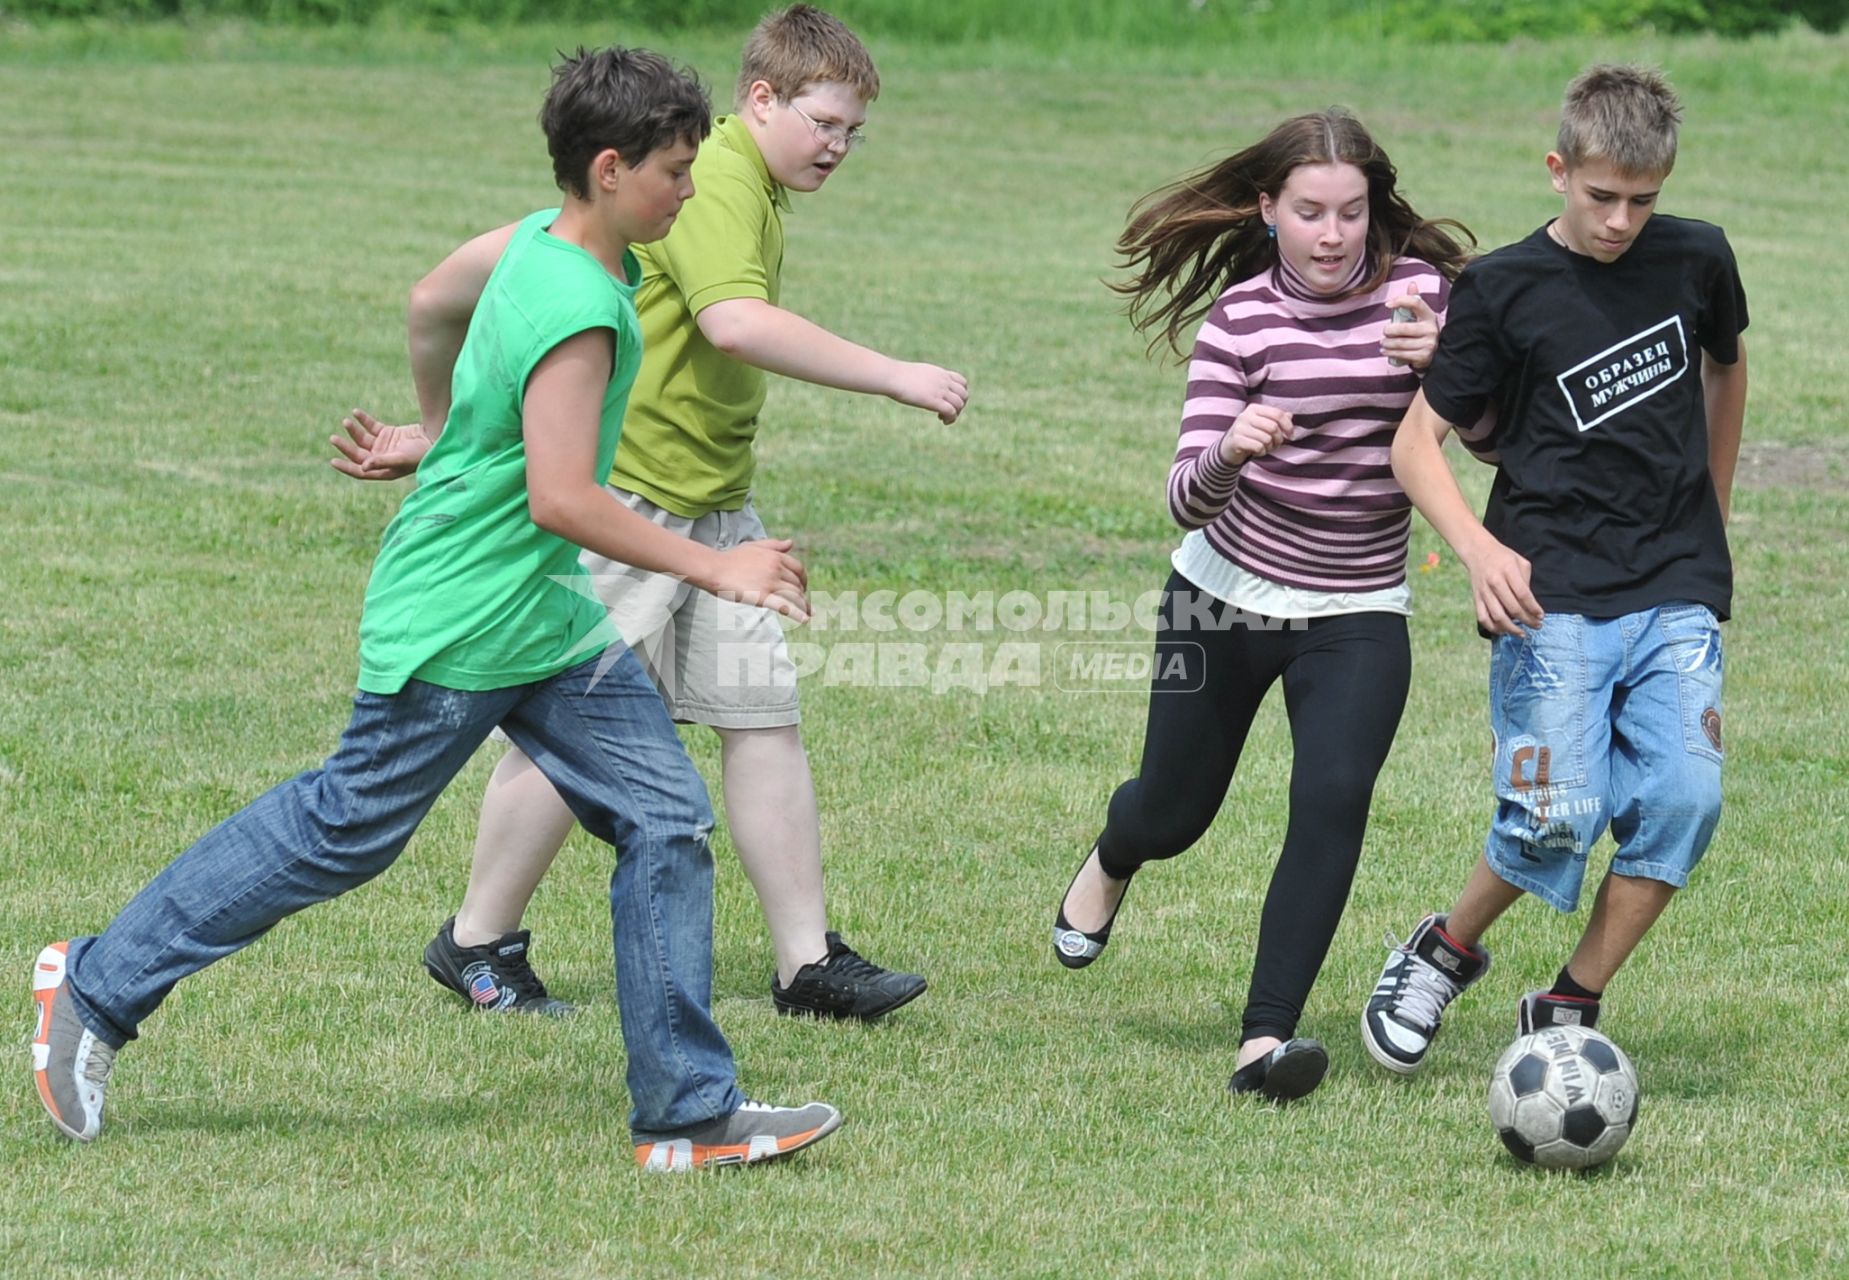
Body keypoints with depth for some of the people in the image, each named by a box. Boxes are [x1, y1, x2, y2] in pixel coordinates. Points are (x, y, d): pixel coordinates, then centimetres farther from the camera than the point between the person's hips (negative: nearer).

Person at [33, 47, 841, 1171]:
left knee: (666, 818, 2)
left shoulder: (544, 245, 4)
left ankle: (689, 1112, 4)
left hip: (548, 618, 10)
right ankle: (97, 988, 19)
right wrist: (716, 569, -25)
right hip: (456, 635, -10)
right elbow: (560, 499, -30)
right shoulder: (577, 308, -26)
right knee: (346, 833, 4)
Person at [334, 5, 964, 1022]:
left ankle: (807, 963, 6)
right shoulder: (714, 184, -17)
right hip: (623, 489, -9)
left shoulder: (755, 190, 14)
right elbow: (737, 322, -36)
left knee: (764, 716, 4)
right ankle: (476, 944, 13)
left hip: (712, 499, 9)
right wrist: (896, 379, -32)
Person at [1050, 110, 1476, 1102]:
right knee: (1175, 813, 13)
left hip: (1358, 615, 0)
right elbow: (1186, 501, -19)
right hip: (1224, 597, 0)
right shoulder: (1240, 316, -14)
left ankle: (1265, 1037, -19)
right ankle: (1111, 862, 52)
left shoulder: (1418, 291, -8)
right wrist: (1228, 453, -43)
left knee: (1333, 796, -22)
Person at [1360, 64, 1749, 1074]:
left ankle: (1570, 1009, 1)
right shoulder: (1503, 289, -4)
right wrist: (1481, 552, -21)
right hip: (1552, 593, -3)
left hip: (1676, 593, 3)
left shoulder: (1696, 260, 5)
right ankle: (1445, 952, 13)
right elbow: (1417, 441, -4)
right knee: (1558, 815, -16)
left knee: (1684, 797, -15)